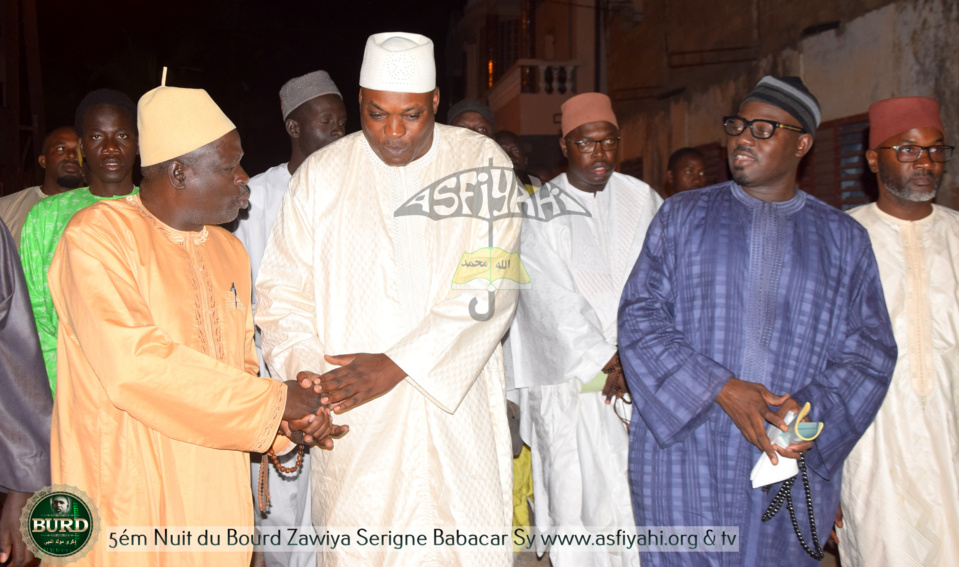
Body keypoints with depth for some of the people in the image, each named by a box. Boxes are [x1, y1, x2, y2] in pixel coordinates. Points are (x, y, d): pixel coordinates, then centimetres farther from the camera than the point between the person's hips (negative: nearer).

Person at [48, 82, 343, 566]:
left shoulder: (228, 250, 11)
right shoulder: (97, 236, -12)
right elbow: (135, 364, -24)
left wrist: (288, 418, -4)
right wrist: (271, 400, -18)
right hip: (127, 502, -6)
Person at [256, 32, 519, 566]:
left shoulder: (482, 163, 0)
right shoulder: (321, 174, 5)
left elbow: (490, 286, -10)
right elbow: (285, 288, 5)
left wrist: (397, 363, -17)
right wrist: (302, 372, -13)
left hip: (456, 406, 0)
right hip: (352, 410, 1)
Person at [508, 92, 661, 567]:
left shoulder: (641, 200, 10)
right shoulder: (540, 213, 1)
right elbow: (555, 301, -6)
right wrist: (608, 359, -10)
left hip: (639, 381, 3)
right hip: (570, 384, -2)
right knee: (579, 500, -1)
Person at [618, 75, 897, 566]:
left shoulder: (843, 238, 9)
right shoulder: (682, 215, 5)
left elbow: (869, 347, 5)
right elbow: (640, 315, -3)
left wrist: (813, 411, -14)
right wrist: (720, 388, -15)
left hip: (792, 465, 1)